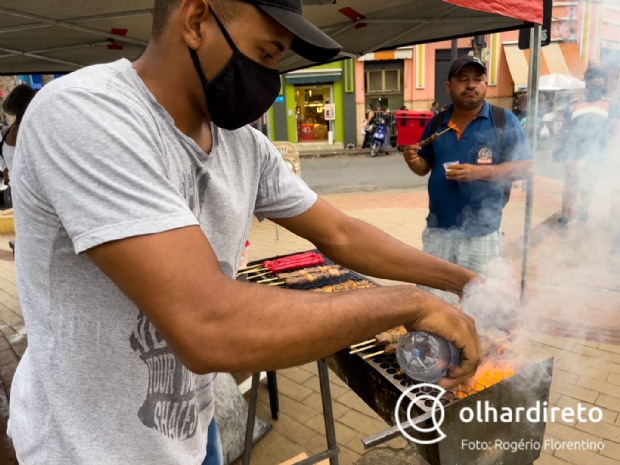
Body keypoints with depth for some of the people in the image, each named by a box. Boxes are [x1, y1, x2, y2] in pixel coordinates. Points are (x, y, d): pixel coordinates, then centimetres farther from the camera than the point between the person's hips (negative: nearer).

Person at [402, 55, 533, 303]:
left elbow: (525, 167, -7)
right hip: (438, 230, 3)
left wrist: (479, 172, -21)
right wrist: (413, 160, -10)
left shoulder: (503, 120, -5)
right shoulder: (437, 122, 6)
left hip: (481, 233, -3)